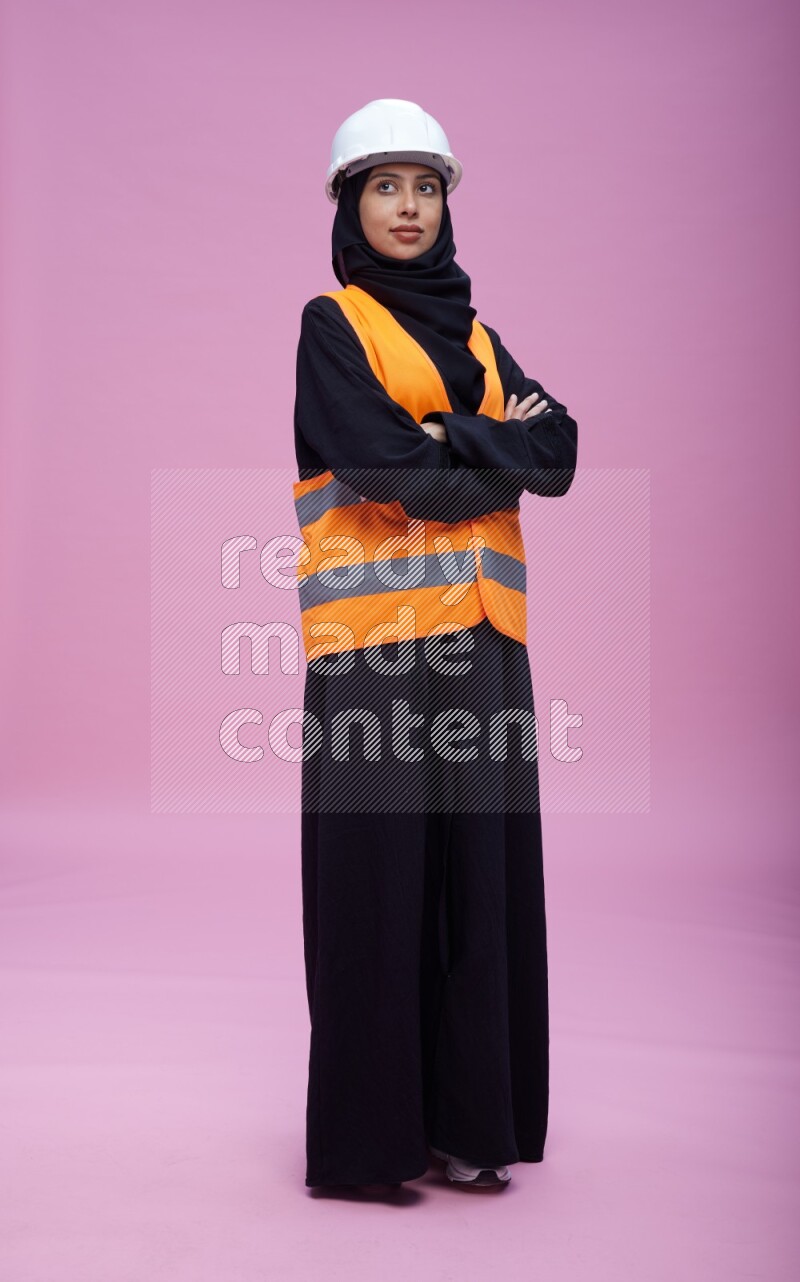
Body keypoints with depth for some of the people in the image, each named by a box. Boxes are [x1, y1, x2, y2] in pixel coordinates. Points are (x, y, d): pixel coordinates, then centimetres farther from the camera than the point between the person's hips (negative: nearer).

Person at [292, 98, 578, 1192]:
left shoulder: (473, 334, 20)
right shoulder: (332, 323, 3)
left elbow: (559, 454, 4)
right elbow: (391, 471, -12)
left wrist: (450, 439, -8)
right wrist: (501, 449, -2)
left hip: (478, 634, 5)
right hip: (375, 632, -5)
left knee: (481, 867, 5)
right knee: (379, 871, -2)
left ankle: (467, 1113, 17)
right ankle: (367, 1132, 10)